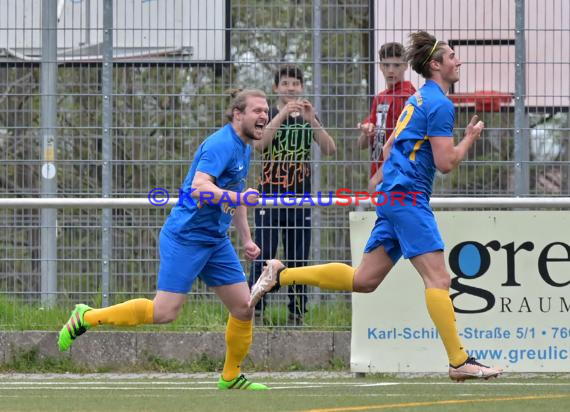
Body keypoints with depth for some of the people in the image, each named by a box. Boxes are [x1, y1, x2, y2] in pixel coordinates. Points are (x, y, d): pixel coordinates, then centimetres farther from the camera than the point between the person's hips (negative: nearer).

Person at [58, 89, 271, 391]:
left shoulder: (243, 148, 13)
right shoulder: (221, 144, -17)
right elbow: (199, 188, -31)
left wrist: (246, 238, 27)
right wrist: (238, 197, -40)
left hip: (215, 241, 9)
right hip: (185, 237, -9)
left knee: (243, 308, 3)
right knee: (164, 312, -12)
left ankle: (230, 378, 19)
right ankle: (86, 317, 2)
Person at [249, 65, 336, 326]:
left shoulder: (309, 118, 10)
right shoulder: (268, 115, 3)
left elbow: (330, 149, -4)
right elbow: (259, 144, -18)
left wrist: (311, 120, -17)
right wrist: (283, 114, -25)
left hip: (300, 198, 3)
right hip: (269, 197, -3)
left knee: (298, 259, 4)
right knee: (263, 257, -7)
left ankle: (296, 314, 11)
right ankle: (255, 311, -4)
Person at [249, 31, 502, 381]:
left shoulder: (419, 99, 20)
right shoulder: (440, 104, -10)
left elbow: (389, 147, 26)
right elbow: (446, 163, -14)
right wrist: (470, 138, 0)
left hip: (393, 194, 10)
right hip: (408, 195, -10)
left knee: (363, 280, 8)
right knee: (438, 278, -12)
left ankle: (282, 274, 9)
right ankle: (459, 362, -15)